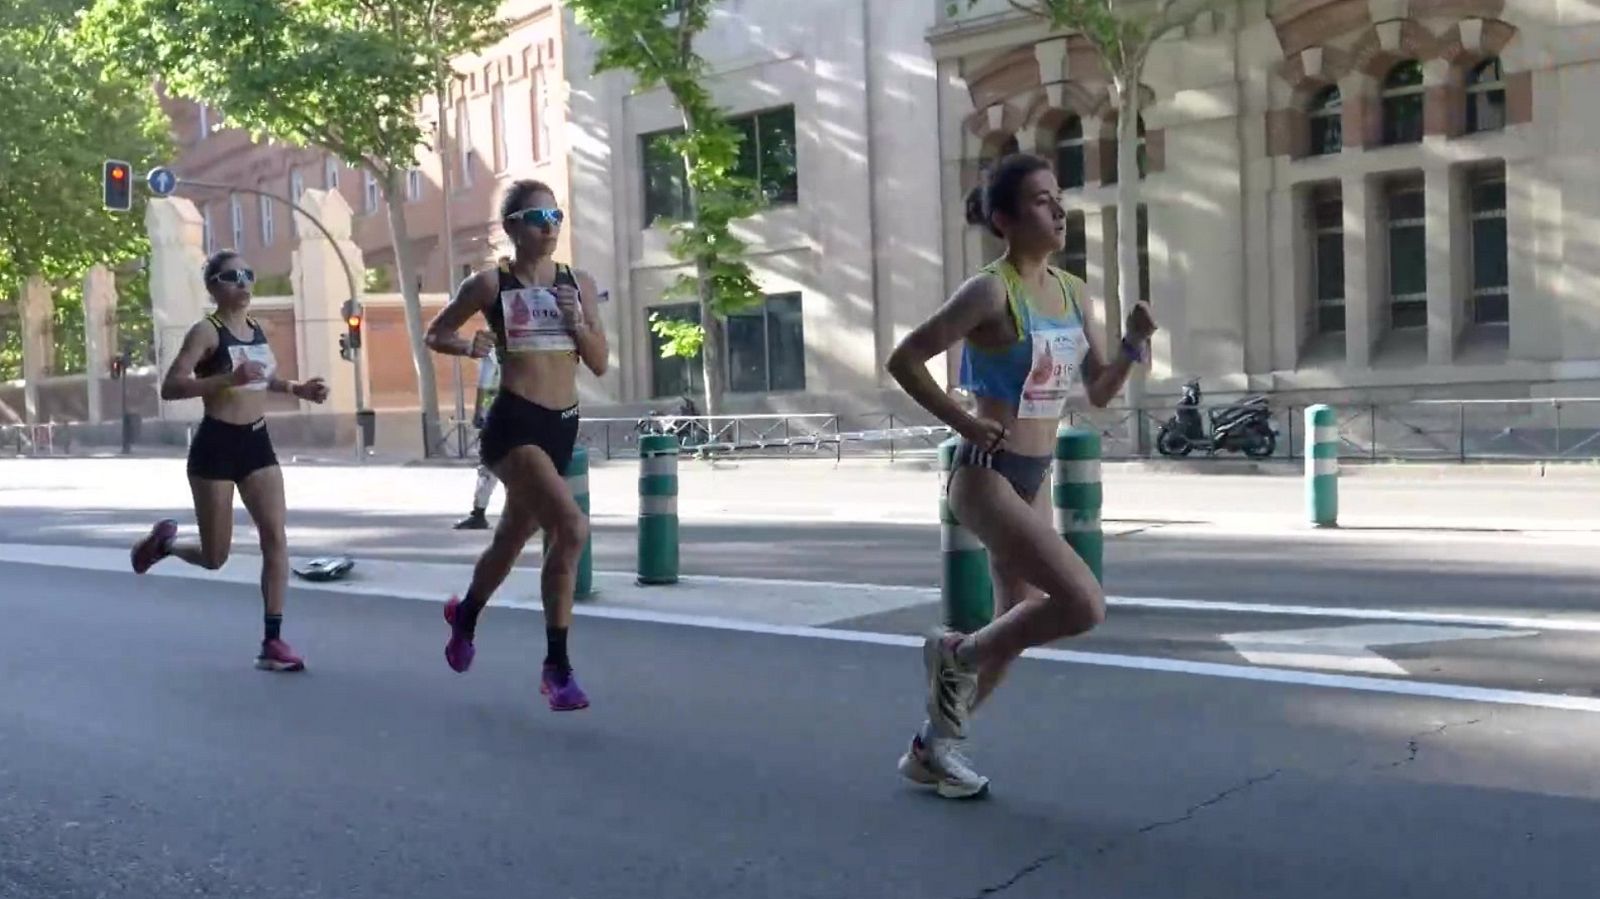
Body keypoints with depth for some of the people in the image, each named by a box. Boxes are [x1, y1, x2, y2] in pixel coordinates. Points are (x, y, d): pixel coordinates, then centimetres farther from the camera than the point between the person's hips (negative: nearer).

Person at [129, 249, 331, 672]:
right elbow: (169, 387, -21)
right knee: (214, 557, 5)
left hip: (258, 442, 6)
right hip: (217, 444, -6)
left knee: (276, 539, -6)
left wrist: (298, 389, 11)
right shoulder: (206, 331, -11)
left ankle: (272, 641, -2)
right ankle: (164, 541, 38)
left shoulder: (257, 328, 10)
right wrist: (229, 378, -32)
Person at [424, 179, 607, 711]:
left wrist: (575, 320, -9)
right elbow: (435, 334, 8)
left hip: (562, 426, 6)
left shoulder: (579, 284, 8)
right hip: (513, 423, -6)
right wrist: (469, 346, -11)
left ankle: (465, 613, 51)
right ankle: (558, 667, -12)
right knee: (572, 528, -24)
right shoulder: (490, 284, -3)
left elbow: (599, 364, 7)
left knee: (512, 537, 21)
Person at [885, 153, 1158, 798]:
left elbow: (1099, 392, 12)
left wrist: (1135, 342, -5)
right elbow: (903, 361, -14)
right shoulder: (990, 292, -16)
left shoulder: (1071, 292, 7)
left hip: (1034, 480, 8)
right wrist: (964, 424, -15)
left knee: (1017, 627, 14)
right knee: (1084, 604, -19)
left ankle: (931, 748, 31)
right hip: (986, 476, -8)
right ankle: (956, 654, 6)